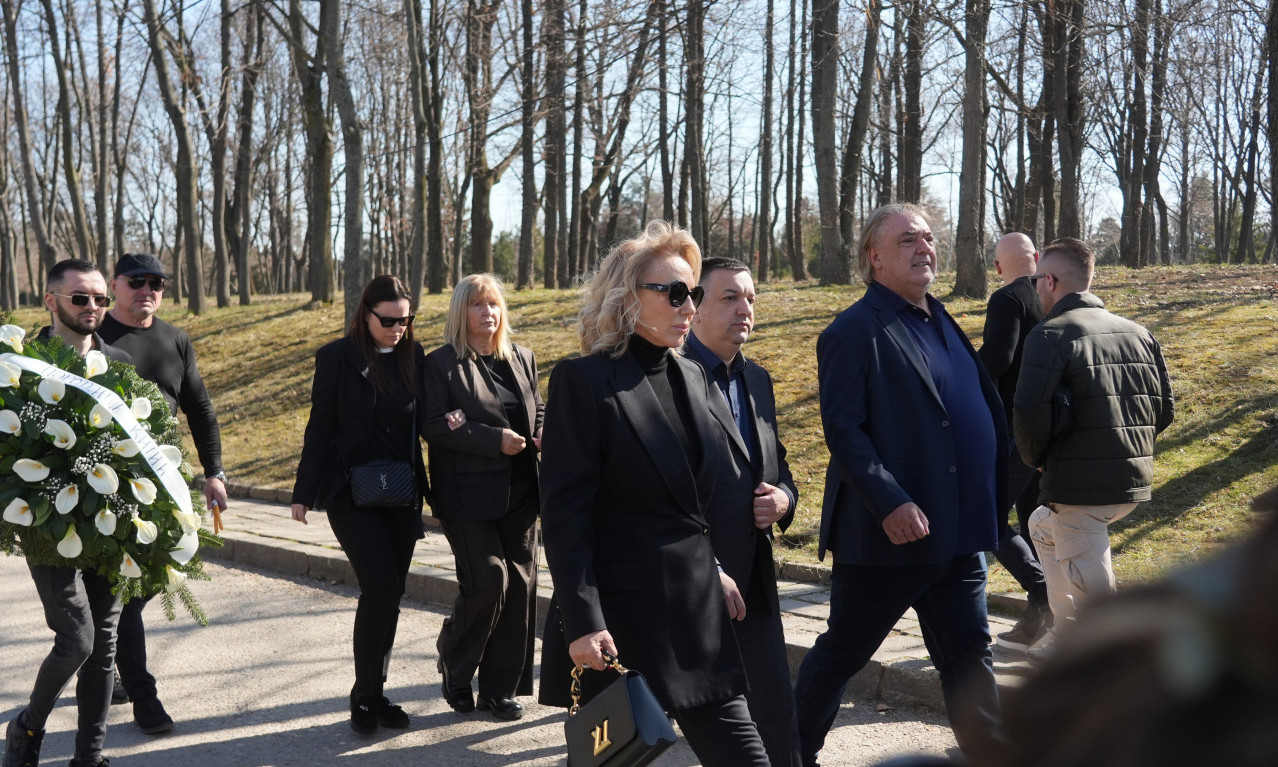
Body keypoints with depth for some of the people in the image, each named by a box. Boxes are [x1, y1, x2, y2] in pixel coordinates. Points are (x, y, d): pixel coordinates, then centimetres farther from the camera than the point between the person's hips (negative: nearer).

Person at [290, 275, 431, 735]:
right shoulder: (338, 357, -5)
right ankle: (365, 695, 3)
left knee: (389, 593, 7)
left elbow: (423, 421, 10)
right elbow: (320, 427, -3)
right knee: (380, 586, -13)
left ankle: (375, 692, 20)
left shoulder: (414, 356, 4)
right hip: (351, 492, -4)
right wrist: (304, 492, -3)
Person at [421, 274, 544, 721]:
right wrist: (495, 440, -19)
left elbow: (538, 408, 23)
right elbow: (435, 426, -12)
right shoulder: (442, 364, -3)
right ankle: (455, 669, 16)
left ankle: (501, 688, 16)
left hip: (518, 494, 6)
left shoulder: (521, 359, 14)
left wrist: (544, 433, 0)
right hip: (469, 495, -5)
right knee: (487, 582, -12)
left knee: (519, 585, 4)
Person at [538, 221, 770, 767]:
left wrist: (713, 571, 12)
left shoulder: (691, 377, 11)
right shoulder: (585, 380, -10)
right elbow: (564, 513, -14)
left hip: (697, 613, 7)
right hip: (620, 615, -6)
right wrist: (582, 621, -19)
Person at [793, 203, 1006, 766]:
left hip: (957, 533, 7)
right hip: (889, 532, -7)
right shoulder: (854, 332, -11)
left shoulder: (940, 322, 14)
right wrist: (890, 503, -26)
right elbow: (843, 431, -18)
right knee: (842, 653, 8)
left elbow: (981, 412, 20)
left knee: (968, 656, 13)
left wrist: (989, 506, 15)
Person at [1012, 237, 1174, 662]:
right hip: (1134, 481, 9)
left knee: (1092, 588, -1)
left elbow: (1029, 412, -22)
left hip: (1079, 484, -8)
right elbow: (1164, 408, 12)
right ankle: (1065, 636, 35)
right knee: (1043, 527, 31)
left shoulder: (1051, 334, -11)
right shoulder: (1137, 332, 11)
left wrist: (1034, 456, -2)